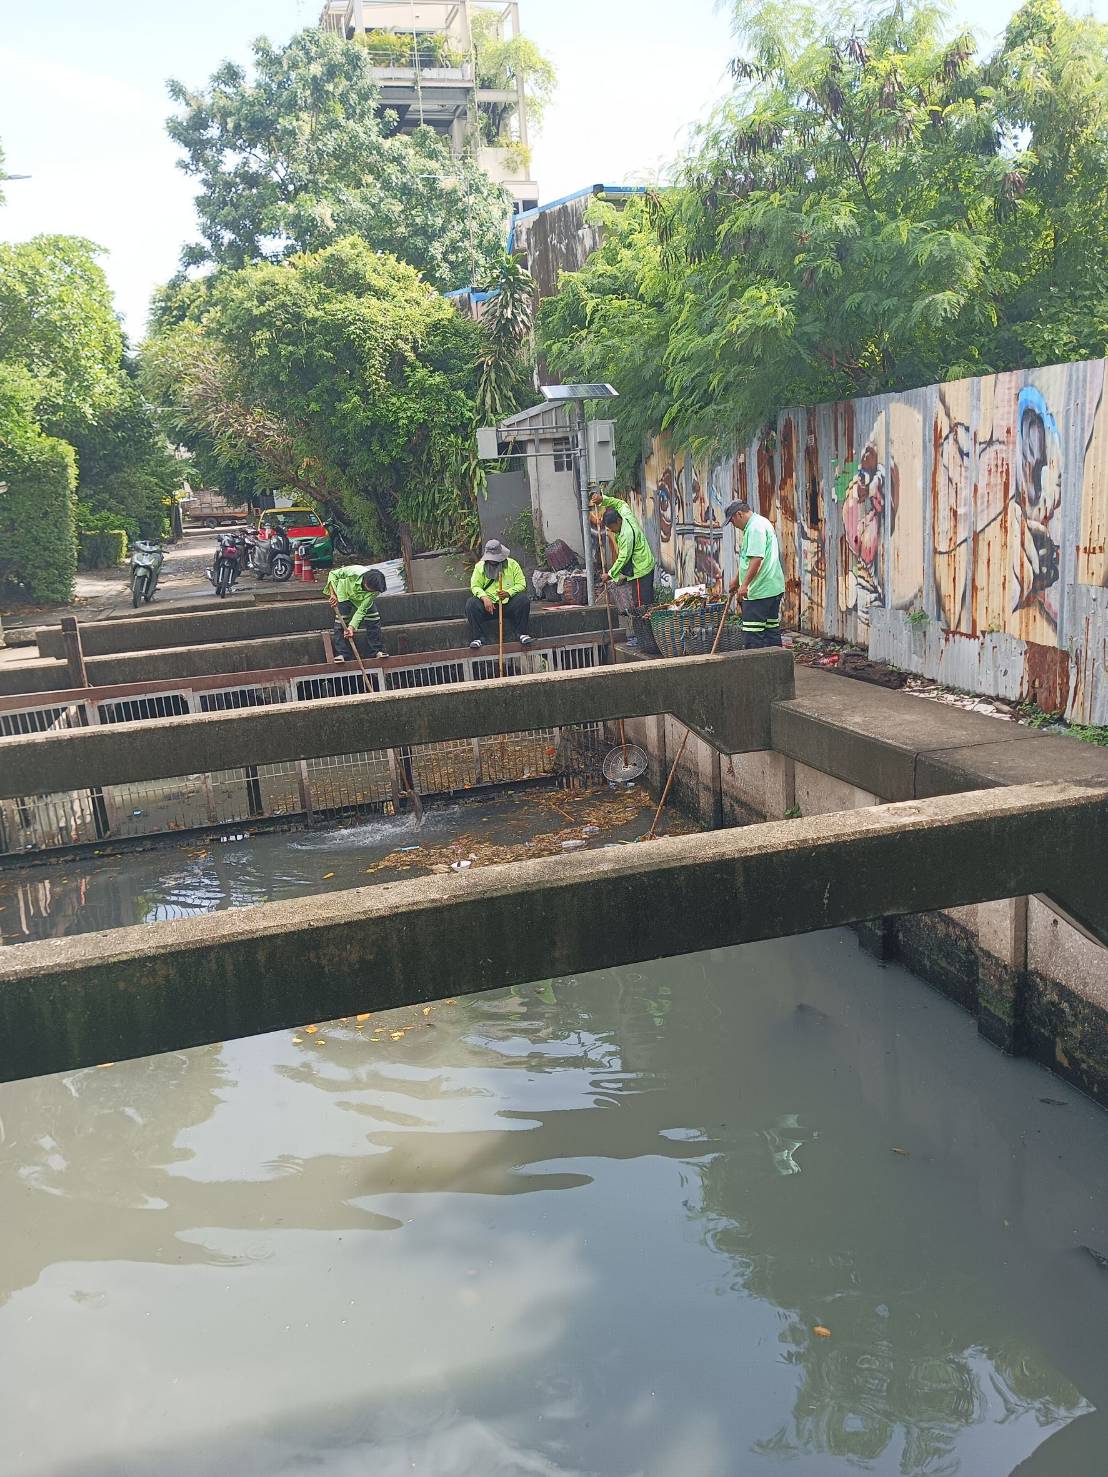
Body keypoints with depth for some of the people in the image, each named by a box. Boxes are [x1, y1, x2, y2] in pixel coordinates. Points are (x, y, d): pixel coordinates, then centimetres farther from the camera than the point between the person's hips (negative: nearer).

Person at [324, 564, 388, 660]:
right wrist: (333, 594, -37)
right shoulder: (354, 572, -43)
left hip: (362, 598, 2)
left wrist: (351, 627, -41)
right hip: (345, 592, -2)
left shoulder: (374, 589, -34)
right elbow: (333, 574, -27)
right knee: (341, 621, -15)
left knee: (373, 618, -10)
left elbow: (362, 610, -32)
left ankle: (377, 650, 1)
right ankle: (341, 654, -12)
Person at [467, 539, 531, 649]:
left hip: (508, 602, 0)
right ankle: (478, 638, -22)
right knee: (471, 603, -27)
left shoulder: (512, 564, 6)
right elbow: (475, 586, 1)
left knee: (524, 599, -29)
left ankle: (522, 633, -19)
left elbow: (521, 584, 0)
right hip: (488, 603, 1)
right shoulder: (480, 566, 9)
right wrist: (484, 597, -20)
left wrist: (508, 593, -19)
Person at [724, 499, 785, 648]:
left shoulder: (755, 527, -13)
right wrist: (736, 579, 40)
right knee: (772, 630, 12)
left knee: (752, 635, -9)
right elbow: (748, 559, 32)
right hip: (774, 588, 11)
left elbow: (756, 558, -25)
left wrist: (744, 584, -26)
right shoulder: (762, 523, 21)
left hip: (759, 590, -11)